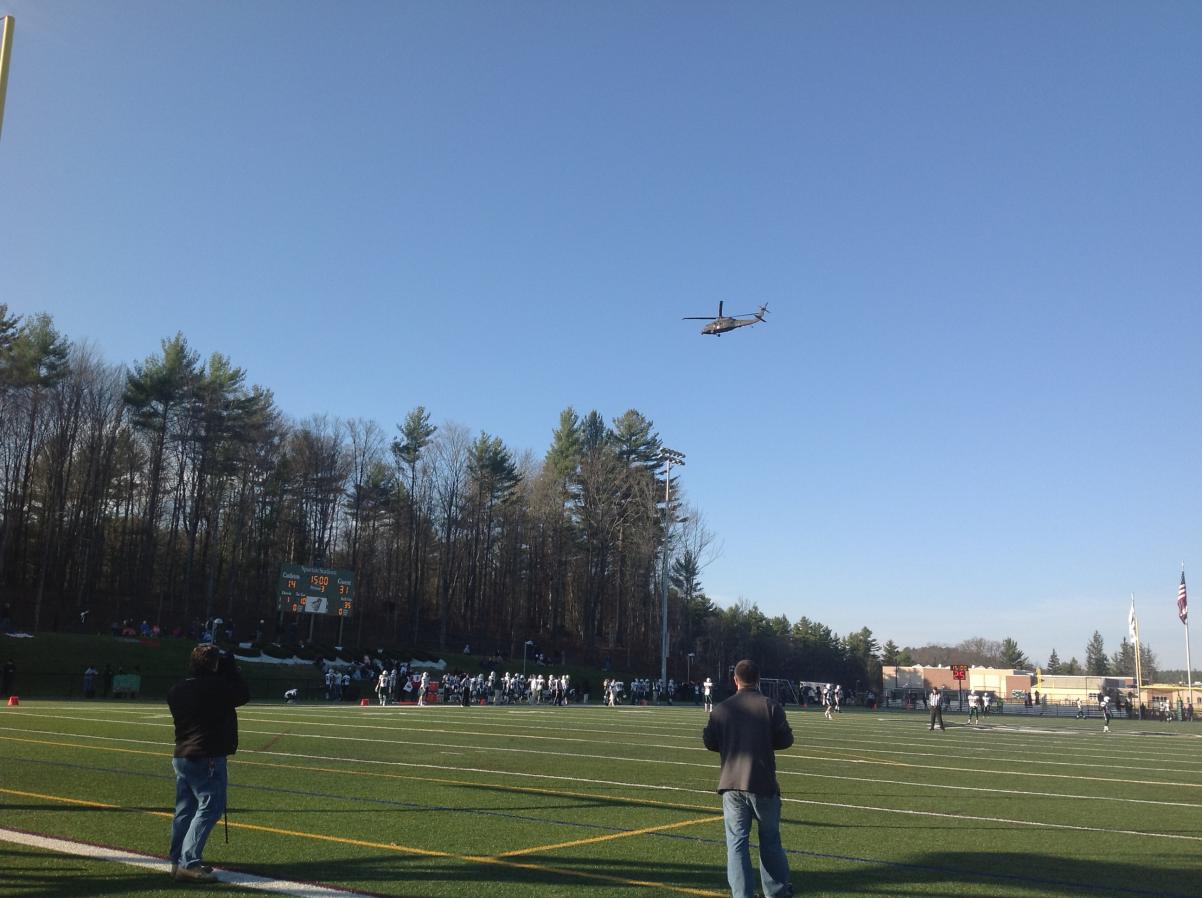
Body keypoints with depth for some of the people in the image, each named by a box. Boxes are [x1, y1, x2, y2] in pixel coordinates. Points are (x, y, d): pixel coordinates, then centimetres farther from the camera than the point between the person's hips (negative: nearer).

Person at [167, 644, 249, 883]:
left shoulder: (177, 690, 6)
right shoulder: (217, 686, -16)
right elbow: (244, 695, -3)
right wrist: (230, 667, 2)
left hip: (182, 756, 8)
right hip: (207, 759, -8)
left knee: (185, 810, 14)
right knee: (209, 809, -4)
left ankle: (178, 861, 19)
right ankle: (189, 864, -8)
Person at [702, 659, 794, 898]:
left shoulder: (722, 708, 1)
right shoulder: (770, 706, -5)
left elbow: (709, 741, 4)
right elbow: (785, 739, -3)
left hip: (731, 783, 1)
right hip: (763, 783, -1)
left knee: (736, 841, 5)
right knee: (770, 839, 14)